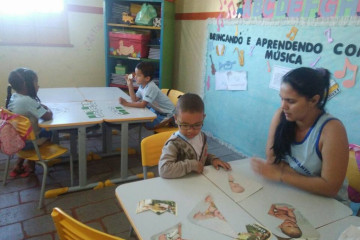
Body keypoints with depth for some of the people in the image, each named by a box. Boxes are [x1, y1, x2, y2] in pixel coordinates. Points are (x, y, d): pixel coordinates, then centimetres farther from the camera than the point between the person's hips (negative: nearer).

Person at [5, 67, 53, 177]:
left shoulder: (12, 97, -2)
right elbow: (48, 117, -25)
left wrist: (40, 107, 1)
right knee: (49, 131, 17)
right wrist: (48, 109, -6)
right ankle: (31, 165, 26)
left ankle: (18, 166, 29)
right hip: (28, 142, -7)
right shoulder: (28, 101, -27)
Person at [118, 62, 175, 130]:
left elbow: (143, 104, -33)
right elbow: (135, 100, -6)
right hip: (156, 110, 9)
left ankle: (168, 120, -2)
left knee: (148, 125, -21)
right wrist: (130, 85, -9)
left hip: (166, 113, -9)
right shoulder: (142, 85, -1)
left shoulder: (151, 87, -29)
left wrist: (126, 103, -32)